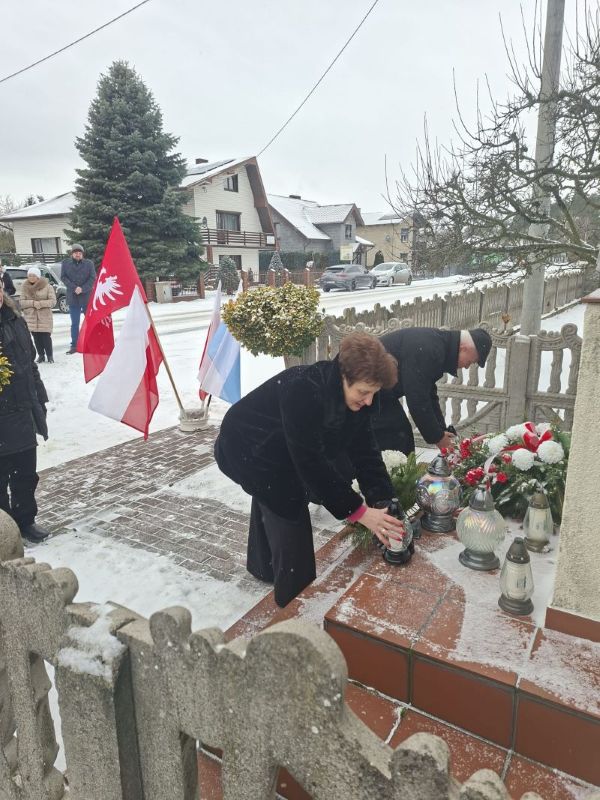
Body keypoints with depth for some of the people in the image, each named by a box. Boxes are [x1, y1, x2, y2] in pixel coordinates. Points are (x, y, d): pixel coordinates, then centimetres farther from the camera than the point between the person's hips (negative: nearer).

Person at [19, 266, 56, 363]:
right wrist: (32, 303, -16)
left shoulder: (47, 286, -4)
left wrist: (40, 303, -19)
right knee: (36, 338, 4)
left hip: (45, 317, -3)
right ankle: (41, 355, 16)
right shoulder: (24, 287, 6)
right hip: (31, 317, 3)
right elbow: (21, 302, 2)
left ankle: (49, 356, 10)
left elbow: (53, 301, -8)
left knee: (46, 337, -5)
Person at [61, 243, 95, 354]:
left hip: (87, 297, -1)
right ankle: (74, 345, 10)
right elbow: (63, 277, 1)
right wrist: (74, 288, -13)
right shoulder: (66, 263, 4)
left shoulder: (89, 263, -1)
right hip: (73, 298, 1)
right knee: (74, 323, 5)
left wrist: (82, 289, -16)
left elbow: (92, 278, -5)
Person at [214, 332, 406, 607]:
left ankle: (264, 567, 52)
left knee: (270, 503, 26)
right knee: (291, 519, -9)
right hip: (247, 450, -8)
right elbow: (311, 462, -39)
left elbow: (364, 450, -15)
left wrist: (384, 503, -23)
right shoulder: (303, 391, -40)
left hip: (278, 450, 8)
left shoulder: (352, 393, -17)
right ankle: (295, 603, 11)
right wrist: (359, 512, -35)